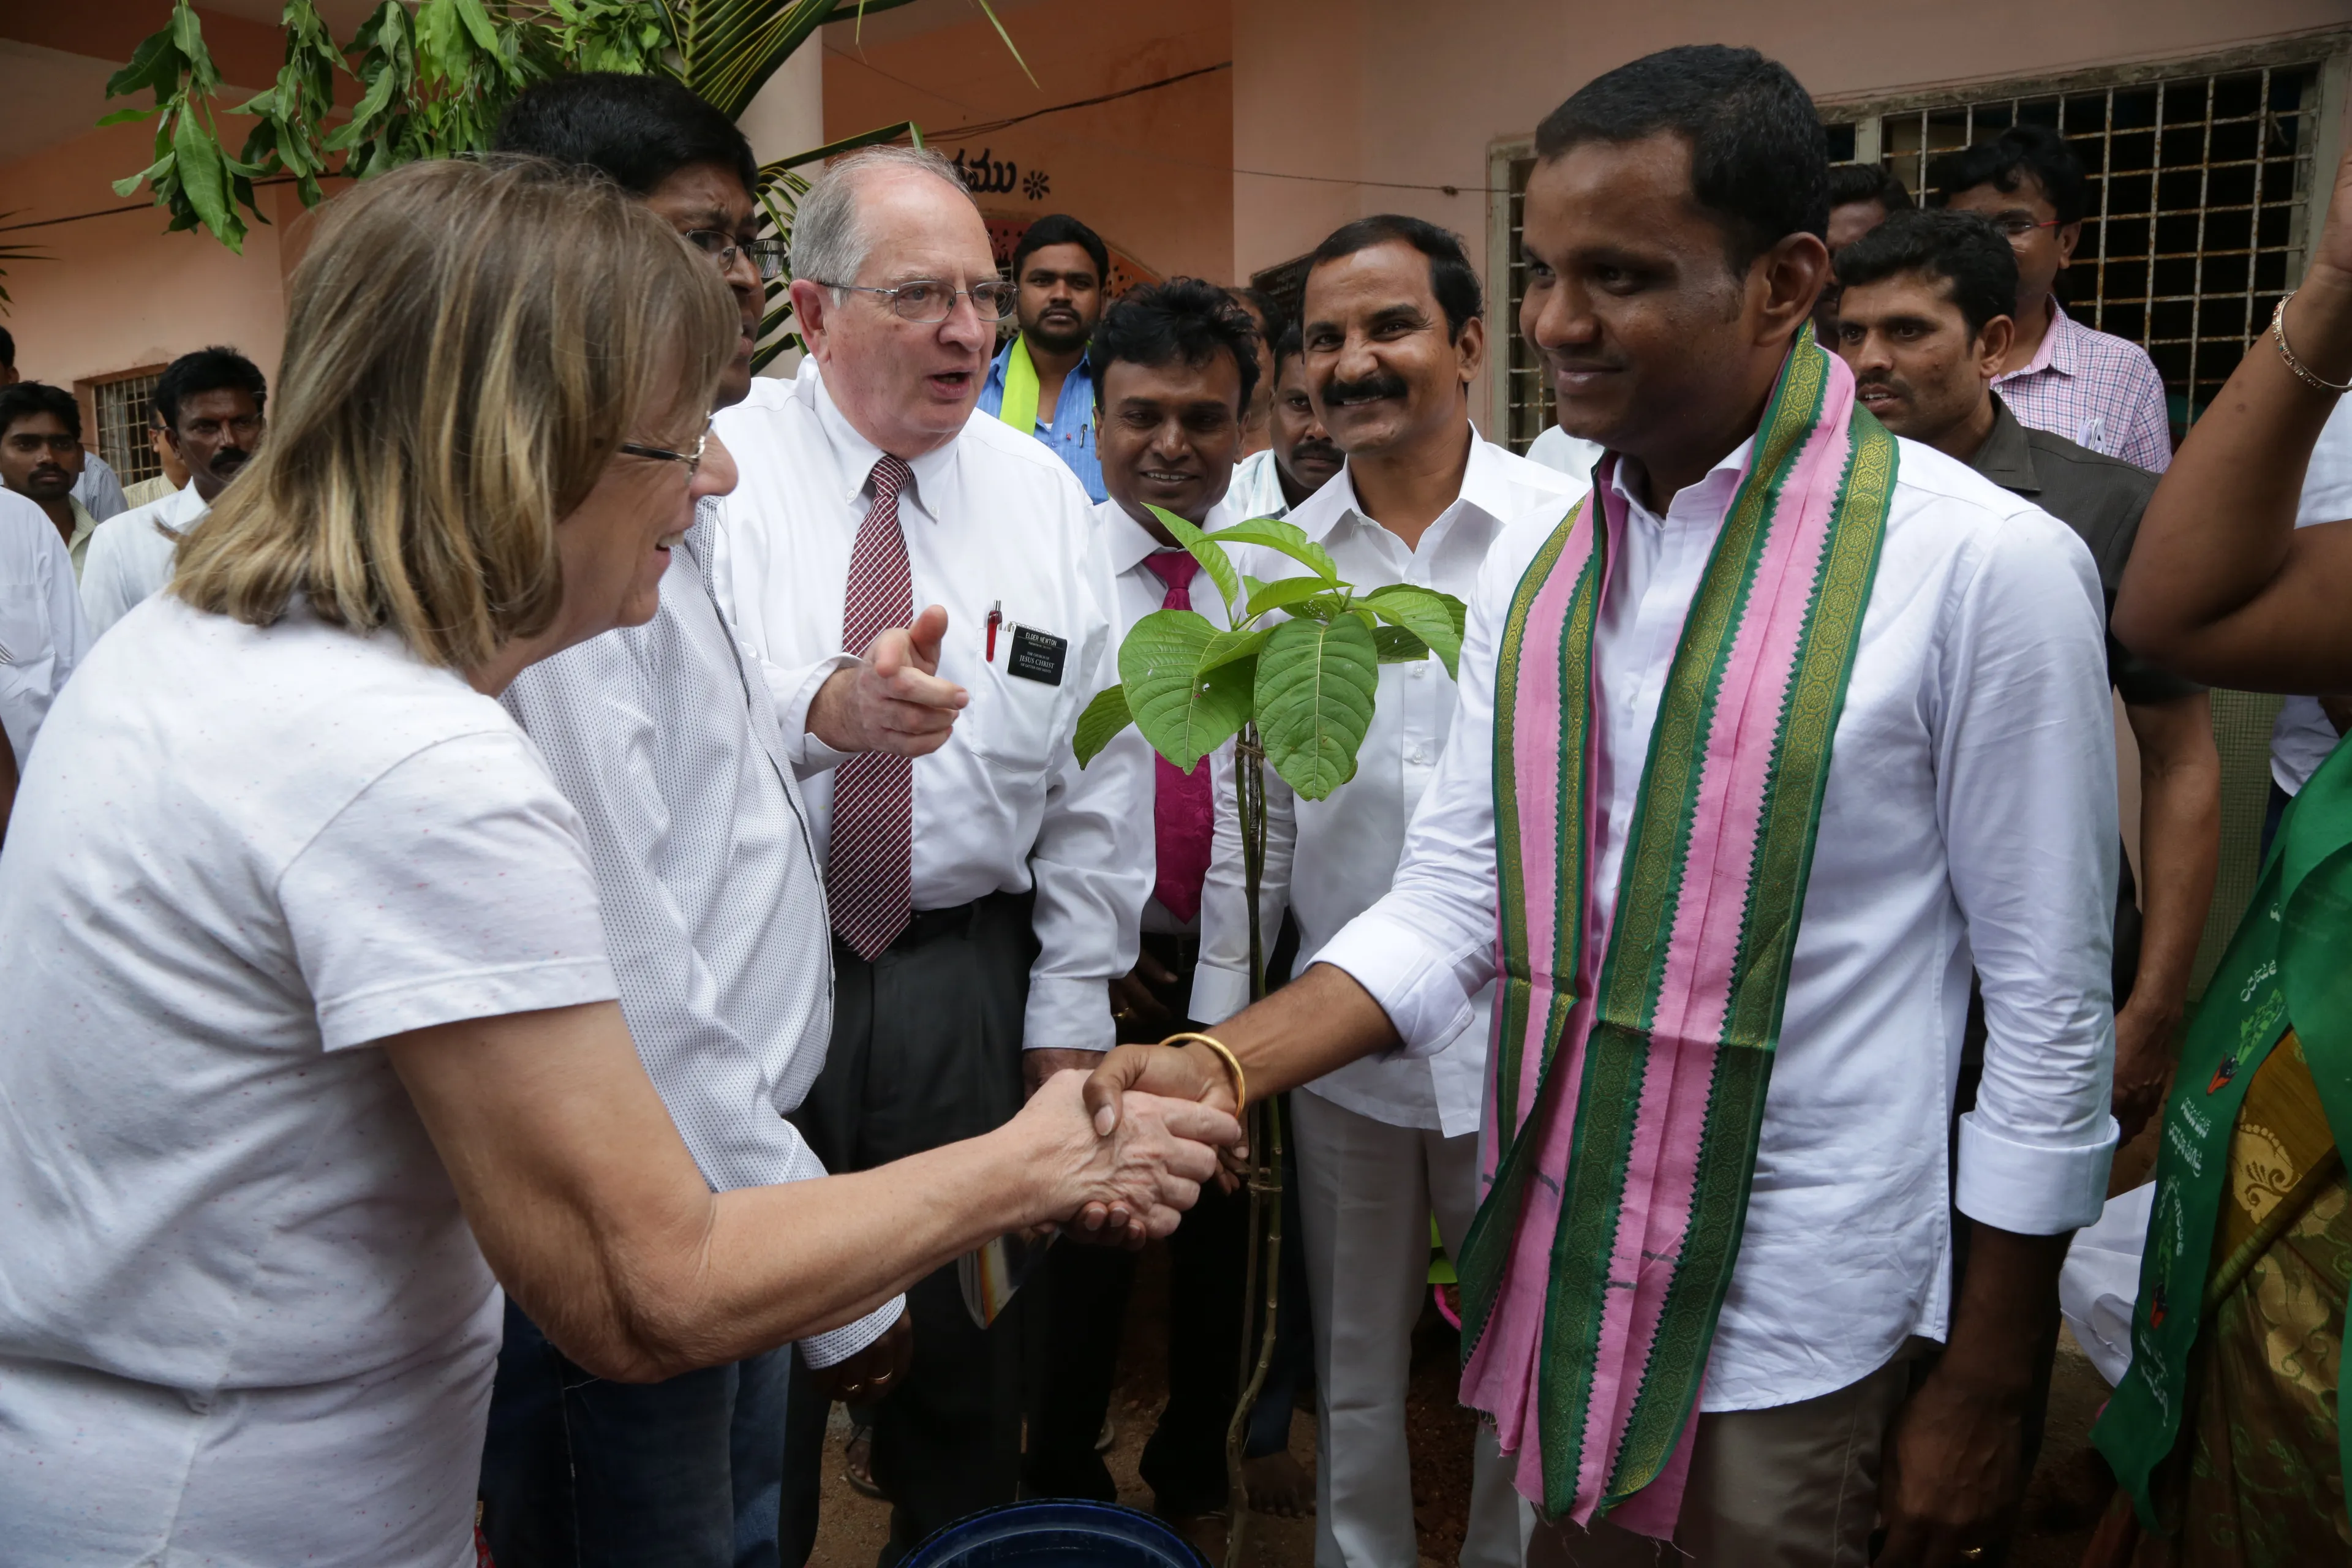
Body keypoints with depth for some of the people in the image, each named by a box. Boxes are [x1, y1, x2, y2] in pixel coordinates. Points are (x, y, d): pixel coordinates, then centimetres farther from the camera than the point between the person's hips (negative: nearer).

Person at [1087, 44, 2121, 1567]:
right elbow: (1452, 901, 1)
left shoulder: (1985, 564, -15)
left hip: (1788, 1318, -4)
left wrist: (1983, 1393, -5)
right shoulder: (1534, 567, 1)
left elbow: (2051, 1009, -10)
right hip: (1555, 1265, 5)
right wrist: (1221, 1065, -14)